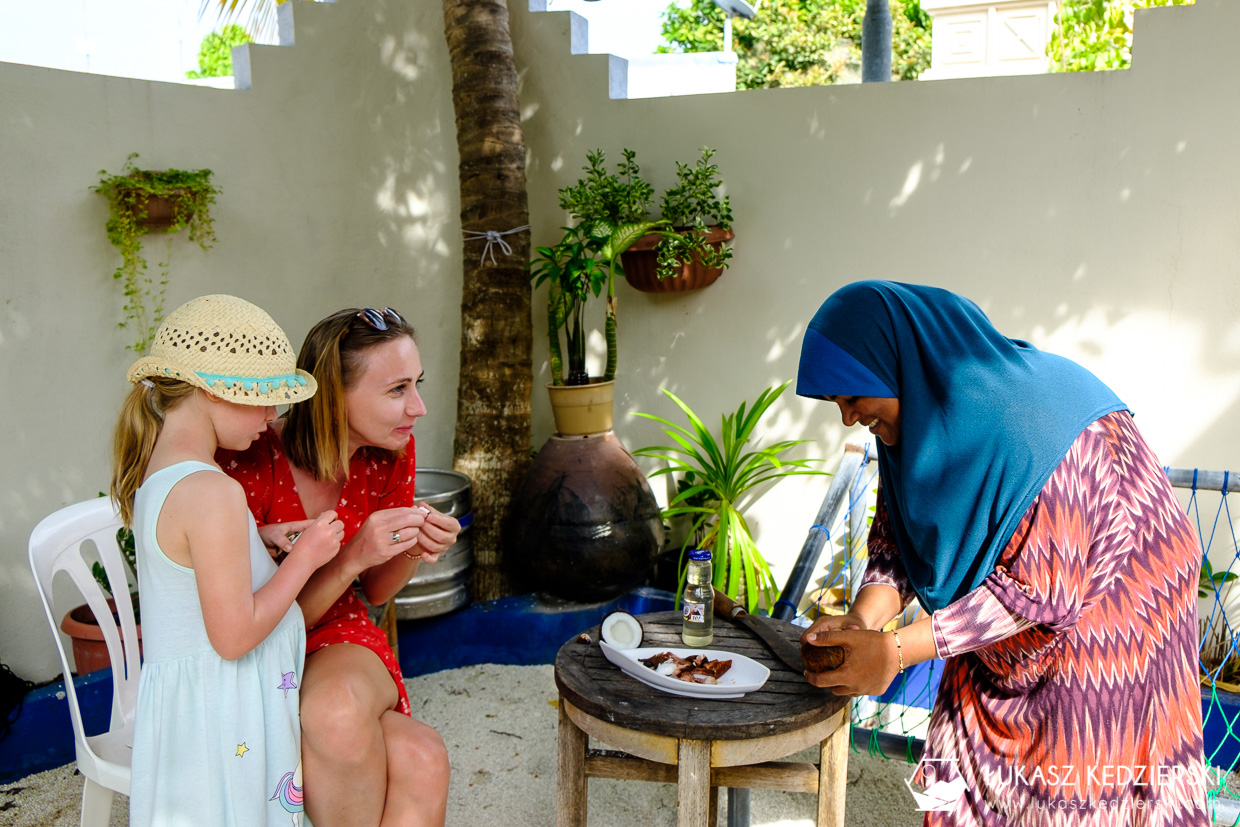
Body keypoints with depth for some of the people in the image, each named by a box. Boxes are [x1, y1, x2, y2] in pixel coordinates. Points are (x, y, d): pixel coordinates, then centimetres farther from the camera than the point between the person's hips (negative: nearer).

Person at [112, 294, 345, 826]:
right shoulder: (214, 493, -24)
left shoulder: (154, 477, 5)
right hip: (221, 719, -9)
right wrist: (304, 557, -15)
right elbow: (234, 634, -22)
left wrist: (261, 543, 8)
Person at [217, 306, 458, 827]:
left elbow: (375, 592, 4)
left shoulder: (392, 450, -8)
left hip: (340, 642, 4)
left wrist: (415, 551, -18)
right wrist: (353, 556, -33)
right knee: (419, 760, -31)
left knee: (419, 765, -31)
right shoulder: (251, 463, -24)